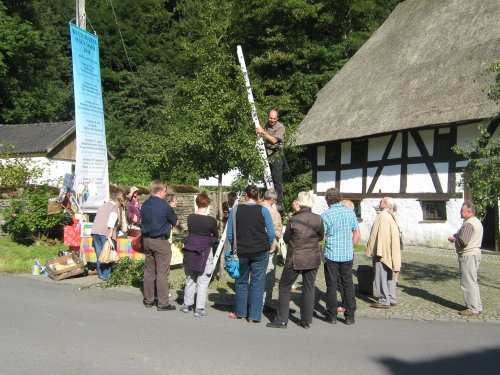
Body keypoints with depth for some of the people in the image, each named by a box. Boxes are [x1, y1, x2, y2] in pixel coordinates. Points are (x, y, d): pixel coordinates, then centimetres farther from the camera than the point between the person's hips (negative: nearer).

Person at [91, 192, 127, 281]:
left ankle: (100, 274, 17)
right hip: (105, 232, -7)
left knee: (99, 254, 12)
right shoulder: (116, 207, 1)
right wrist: (111, 231, -20)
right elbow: (112, 218, -14)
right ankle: (106, 275, -2)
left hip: (95, 231, 7)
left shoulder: (103, 206, 24)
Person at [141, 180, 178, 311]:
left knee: (149, 271, 14)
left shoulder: (144, 205, 6)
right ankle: (163, 303, 2)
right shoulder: (164, 206, -14)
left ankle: (148, 300, 23)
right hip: (161, 242, -7)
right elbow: (174, 221, -2)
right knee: (162, 273, -2)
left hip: (146, 240, 7)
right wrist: (171, 210, 17)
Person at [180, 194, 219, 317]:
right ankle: (199, 309, 7)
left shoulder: (190, 218, -3)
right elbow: (216, 236, 1)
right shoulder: (211, 220, -12)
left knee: (189, 279, 18)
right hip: (204, 252, -4)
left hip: (190, 250, 4)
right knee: (203, 282, 5)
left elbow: (190, 231, 9)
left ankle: (187, 305, 27)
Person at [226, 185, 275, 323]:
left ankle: (240, 312, 27)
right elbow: (271, 233, -6)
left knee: (241, 281, 17)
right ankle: (253, 316, 9)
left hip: (241, 252, 1)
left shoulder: (235, 210, -2)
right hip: (260, 252, -1)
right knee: (257, 283, 7)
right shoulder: (263, 210, -5)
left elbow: (229, 234, 0)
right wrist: (267, 246, 9)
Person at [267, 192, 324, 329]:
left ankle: (281, 320, 9)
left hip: (295, 259, -3)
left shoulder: (293, 219, -13)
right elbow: (321, 237, 8)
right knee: (309, 288, 12)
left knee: (284, 287, 9)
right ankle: (306, 321, 17)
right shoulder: (318, 219, -7)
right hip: (313, 259, 3)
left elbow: (286, 239, -3)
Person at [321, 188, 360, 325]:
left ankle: (332, 315, 13)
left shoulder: (326, 215, -9)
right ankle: (350, 316, 13)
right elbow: (357, 235, 6)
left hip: (331, 255, -3)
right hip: (348, 255, 3)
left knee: (332, 285, 5)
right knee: (348, 285, 9)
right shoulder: (350, 213, 2)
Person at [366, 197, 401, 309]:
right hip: (390, 252, 9)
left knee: (381, 277, -2)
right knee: (389, 276, 14)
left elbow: (376, 235, -17)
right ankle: (392, 299, 20)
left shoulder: (383, 216, -16)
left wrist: (370, 250, -8)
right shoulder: (390, 216, 11)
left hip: (382, 251, -9)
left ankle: (384, 301, 2)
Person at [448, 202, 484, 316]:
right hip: (475, 253, 11)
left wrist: (453, 239, -7)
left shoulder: (469, 224, -20)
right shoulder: (476, 221, 15)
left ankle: (473, 309, 0)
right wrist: (456, 237, 9)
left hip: (468, 256, -11)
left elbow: (463, 242, -25)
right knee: (473, 282, 17)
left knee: (468, 282, -4)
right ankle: (477, 307, 23)